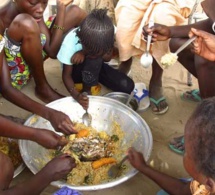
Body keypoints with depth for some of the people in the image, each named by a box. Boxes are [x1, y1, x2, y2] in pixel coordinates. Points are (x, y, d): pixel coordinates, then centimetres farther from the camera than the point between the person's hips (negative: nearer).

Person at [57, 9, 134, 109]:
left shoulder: (107, 34, -29)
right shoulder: (70, 42, -34)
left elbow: (108, 57, -17)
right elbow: (66, 75, -26)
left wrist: (84, 53, -35)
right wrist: (76, 95, -45)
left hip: (96, 67, 4)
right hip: (76, 70, -4)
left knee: (128, 86, -15)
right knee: (94, 60, -38)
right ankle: (87, 88, -12)